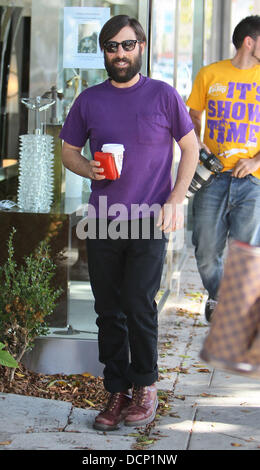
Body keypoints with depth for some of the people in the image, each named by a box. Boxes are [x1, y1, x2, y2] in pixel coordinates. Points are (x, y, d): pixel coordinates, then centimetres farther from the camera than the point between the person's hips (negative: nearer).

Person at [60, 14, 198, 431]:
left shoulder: (163, 95, 1)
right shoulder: (89, 100, 7)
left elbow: (190, 147, 7)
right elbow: (69, 152, 15)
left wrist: (175, 201, -3)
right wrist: (87, 169, -8)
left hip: (149, 223, -3)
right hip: (102, 222, 3)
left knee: (139, 306, -9)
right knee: (109, 311, 6)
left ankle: (146, 387, 8)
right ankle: (117, 392, 15)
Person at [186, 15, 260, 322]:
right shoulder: (210, 74, 8)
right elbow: (192, 116, 17)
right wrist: (197, 143, -1)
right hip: (212, 175, 1)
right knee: (206, 250, 4)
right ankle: (216, 297, 30)